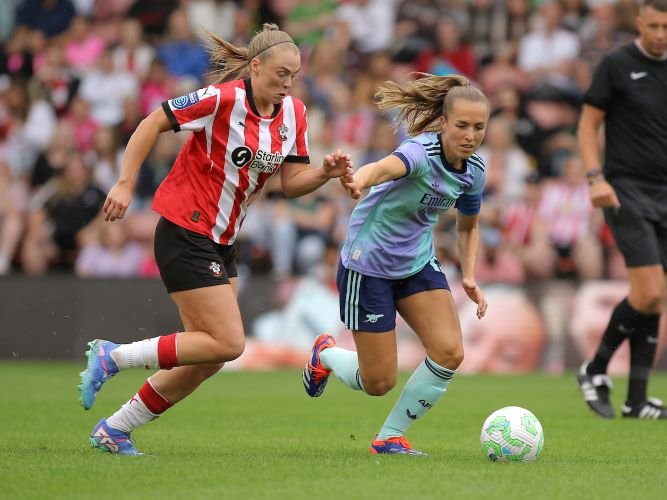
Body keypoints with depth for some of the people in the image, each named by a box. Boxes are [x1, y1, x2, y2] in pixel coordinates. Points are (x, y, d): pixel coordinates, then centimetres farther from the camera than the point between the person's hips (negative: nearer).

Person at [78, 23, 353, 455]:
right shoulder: (222, 99, -18)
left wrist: (325, 173, -14)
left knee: (206, 360, 7)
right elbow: (152, 124, -12)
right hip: (185, 235, -8)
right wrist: (125, 184, -16)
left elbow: (292, 182, 5)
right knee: (228, 343, -14)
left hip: (221, 242, 8)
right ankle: (112, 356, -3)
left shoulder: (294, 113, 3)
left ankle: (113, 431, 18)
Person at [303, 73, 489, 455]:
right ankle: (326, 353, 33)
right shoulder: (423, 152, -27)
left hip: (418, 264, 7)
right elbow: (387, 166, -52)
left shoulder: (473, 171, -4)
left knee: (450, 353, -13)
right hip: (369, 264, -7)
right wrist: (360, 179, -76)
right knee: (379, 382, -2)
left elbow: (468, 225, 16)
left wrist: (469, 277, 1)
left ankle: (390, 437, 5)